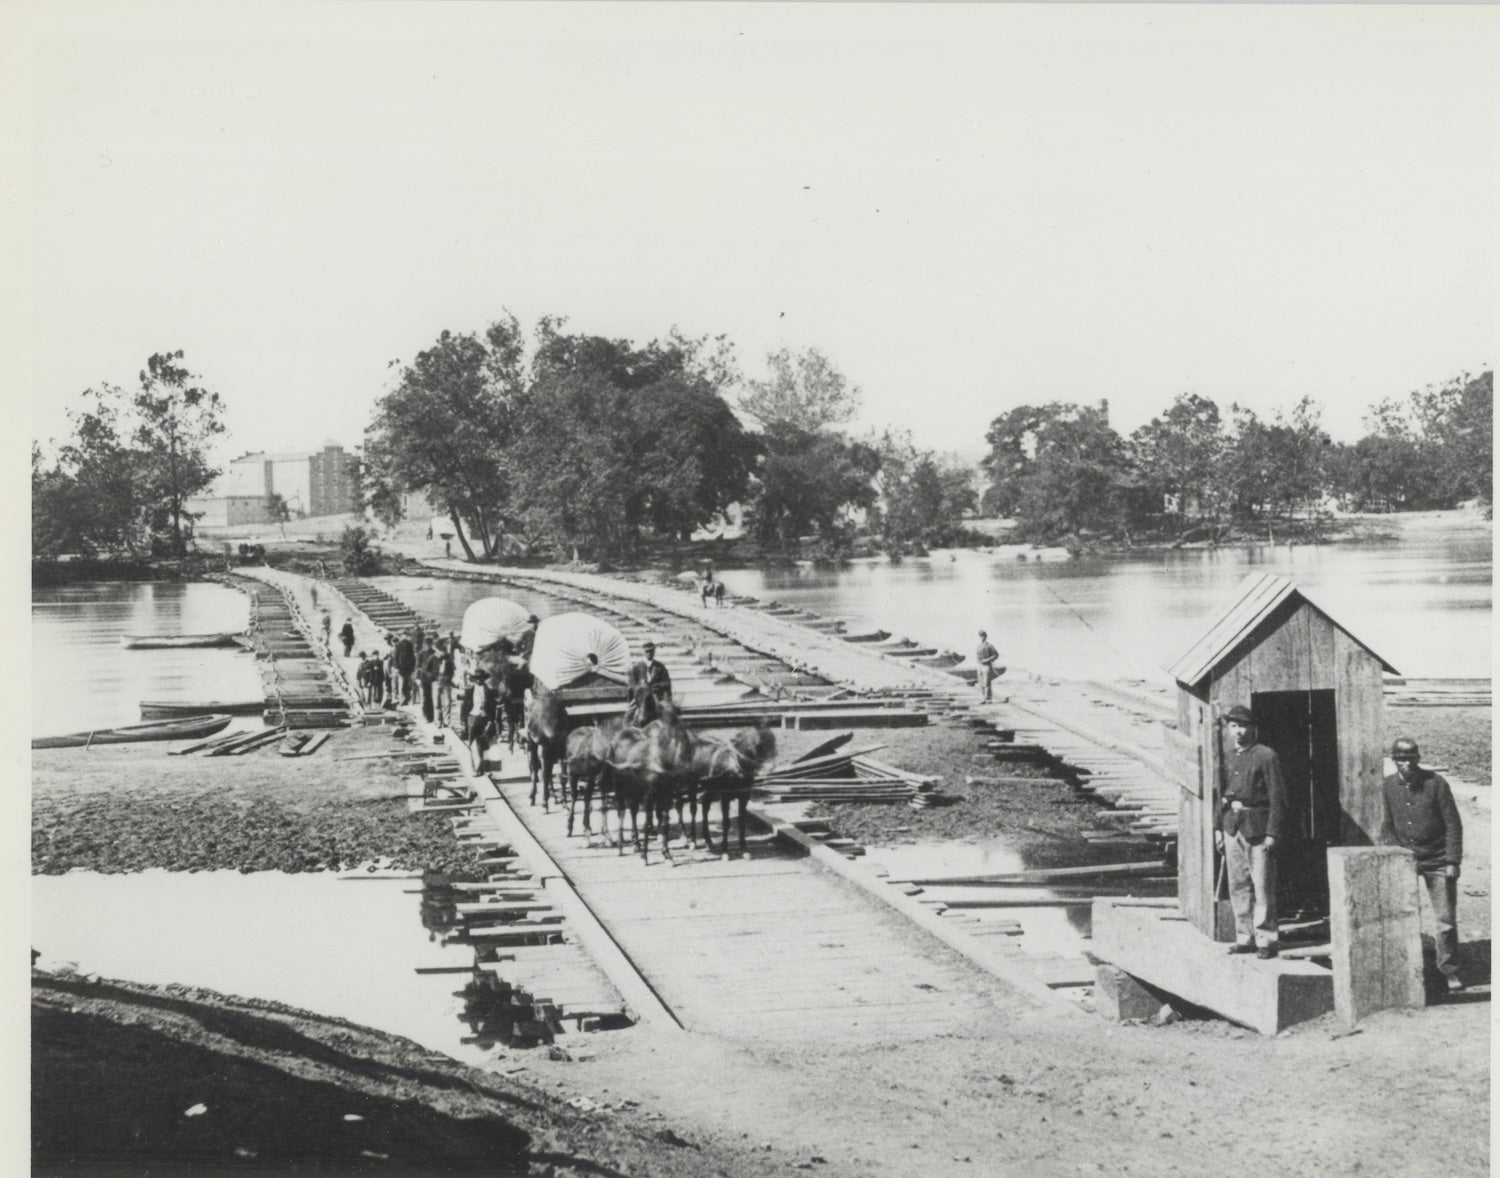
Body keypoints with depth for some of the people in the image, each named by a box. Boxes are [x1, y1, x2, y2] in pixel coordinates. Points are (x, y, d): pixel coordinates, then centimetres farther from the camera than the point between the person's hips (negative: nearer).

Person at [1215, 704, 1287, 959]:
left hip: (1257, 827, -7)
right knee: (1238, 885, 9)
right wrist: (1219, 827, 12)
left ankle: (1266, 940, -1)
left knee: (1262, 885, -5)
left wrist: (1272, 833, -14)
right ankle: (1245, 937, 16)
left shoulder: (1266, 756, -8)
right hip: (1233, 826, 7)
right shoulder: (1229, 758, 13)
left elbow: (1276, 796, -10)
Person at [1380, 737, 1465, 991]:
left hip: (1437, 860, -2)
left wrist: (1453, 861, -10)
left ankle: (1448, 970, 15)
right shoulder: (1388, 787, -1)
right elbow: (1386, 826, 8)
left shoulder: (1435, 783, -8)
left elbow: (1453, 824, -5)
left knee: (1446, 918, 1)